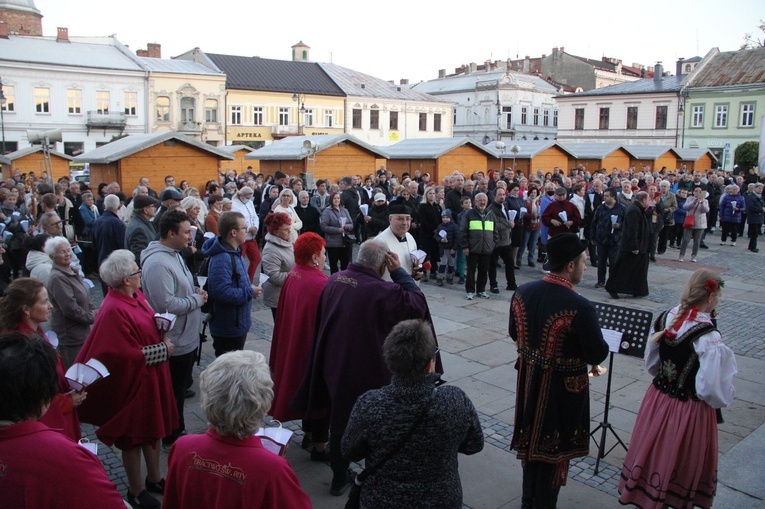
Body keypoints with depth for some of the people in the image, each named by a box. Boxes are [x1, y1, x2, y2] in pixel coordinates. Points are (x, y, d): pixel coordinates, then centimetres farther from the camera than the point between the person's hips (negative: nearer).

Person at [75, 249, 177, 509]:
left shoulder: (135, 296, 0)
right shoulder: (114, 311, -27)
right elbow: (127, 355, -26)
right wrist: (163, 350, -17)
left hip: (152, 377, 8)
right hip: (133, 382, -8)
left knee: (154, 427, 21)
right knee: (134, 435, 10)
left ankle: (154, 478, 39)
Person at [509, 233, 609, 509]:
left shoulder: (522, 292, -9)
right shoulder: (580, 307, -28)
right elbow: (598, 355, -18)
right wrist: (586, 340, 1)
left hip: (530, 380, 6)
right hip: (563, 389, -6)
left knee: (531, 441, 24)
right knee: (553, 449, 14)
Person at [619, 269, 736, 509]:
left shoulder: (664, 319, -7)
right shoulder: (708, 338, -26)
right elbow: (712, 391, -22)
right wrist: (726, 397, -1)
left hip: (657, 400, 6)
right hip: (690, 412, -6)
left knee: (654, 457, 23)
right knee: (682, 469, 16)